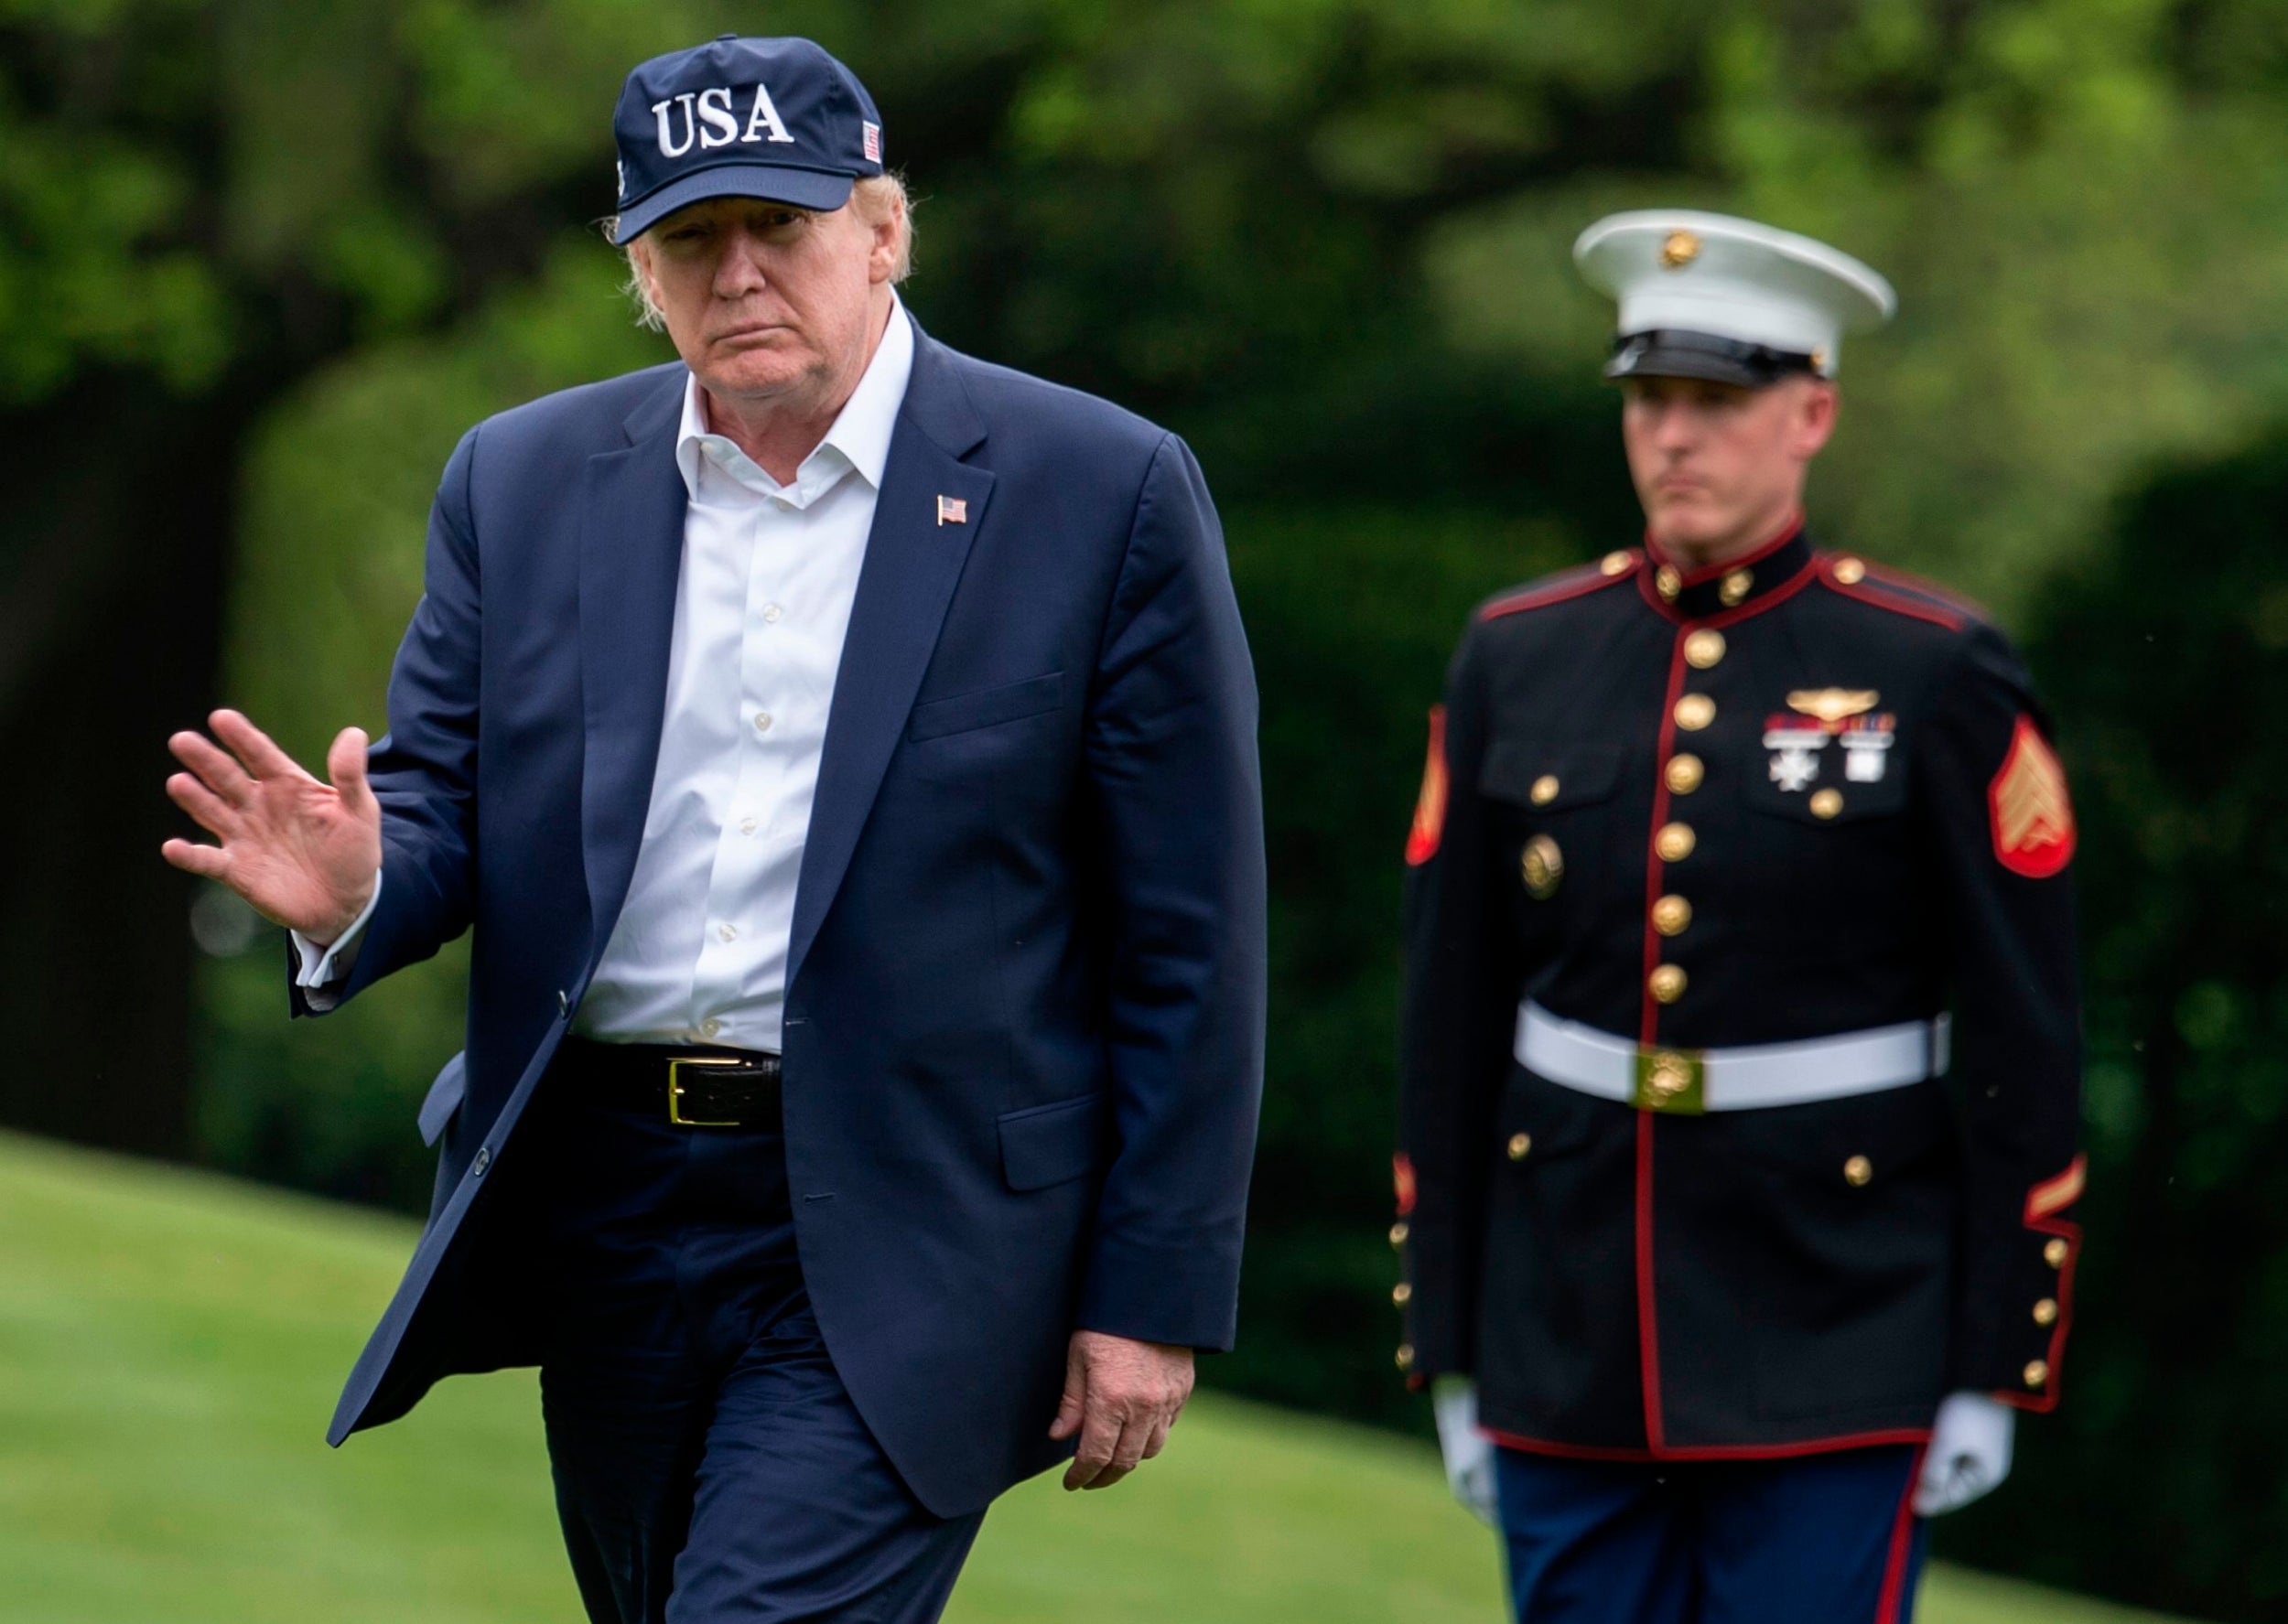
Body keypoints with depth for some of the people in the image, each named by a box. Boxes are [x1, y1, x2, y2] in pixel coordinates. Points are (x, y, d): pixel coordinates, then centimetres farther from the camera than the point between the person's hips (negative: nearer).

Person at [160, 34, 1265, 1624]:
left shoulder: (1104, 494, -4)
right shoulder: (526, 481, 8)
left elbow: (1188, 939, -3)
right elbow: (442, 804, 9)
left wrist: (1154, 1300, -6)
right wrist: (354, 891, -17)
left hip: (893, 1247, -5)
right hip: (605, 1232, 5)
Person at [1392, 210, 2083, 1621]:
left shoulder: (1935, 673, -4)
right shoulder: (1519, 661, 6)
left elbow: (2028, 1044, -3)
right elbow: (1452, 1026, 9)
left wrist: (1997, 1372, -6)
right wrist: (1451, 1354, 8)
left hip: (1837, 1350, -4)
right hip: (1570, 1334, 4)